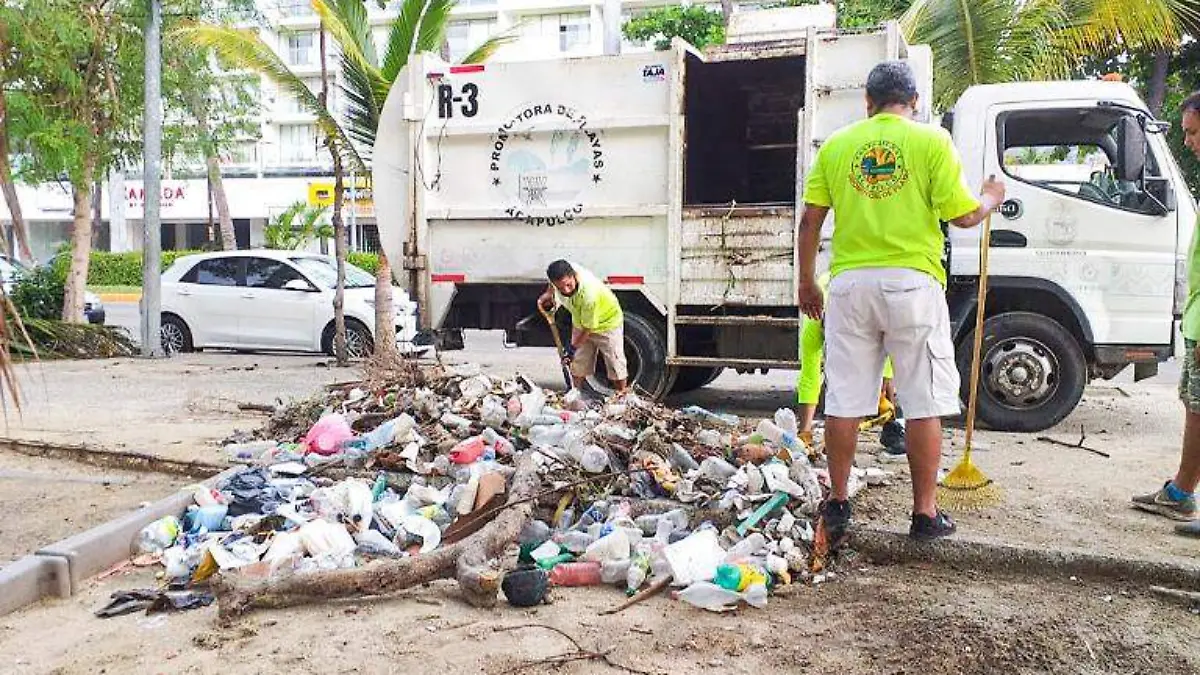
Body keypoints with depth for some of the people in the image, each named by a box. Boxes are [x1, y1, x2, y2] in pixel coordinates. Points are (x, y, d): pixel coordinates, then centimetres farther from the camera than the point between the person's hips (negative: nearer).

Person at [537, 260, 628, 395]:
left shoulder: (589, 294, -45)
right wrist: (548, 295, -8)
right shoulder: (560, 275, -29)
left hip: (607, 322, -6)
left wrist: (573, 348, -21)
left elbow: (588, 328, -30)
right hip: (580, 320, 6)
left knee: (615, 363, 1)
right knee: (578, 361, 13)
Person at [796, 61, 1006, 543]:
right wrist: (992, 199, 20)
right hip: (912, 282, -2)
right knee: (924, 404, 6)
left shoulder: (836, 145, 8)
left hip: (849, 282, 3)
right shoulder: (931, 141, 1)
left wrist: (807, 283, 15)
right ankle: (925, 513, 12)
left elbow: (810, 220, 5)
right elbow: (963, 215, -2)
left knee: (843, 402, 8)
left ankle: (837, 505, 17)